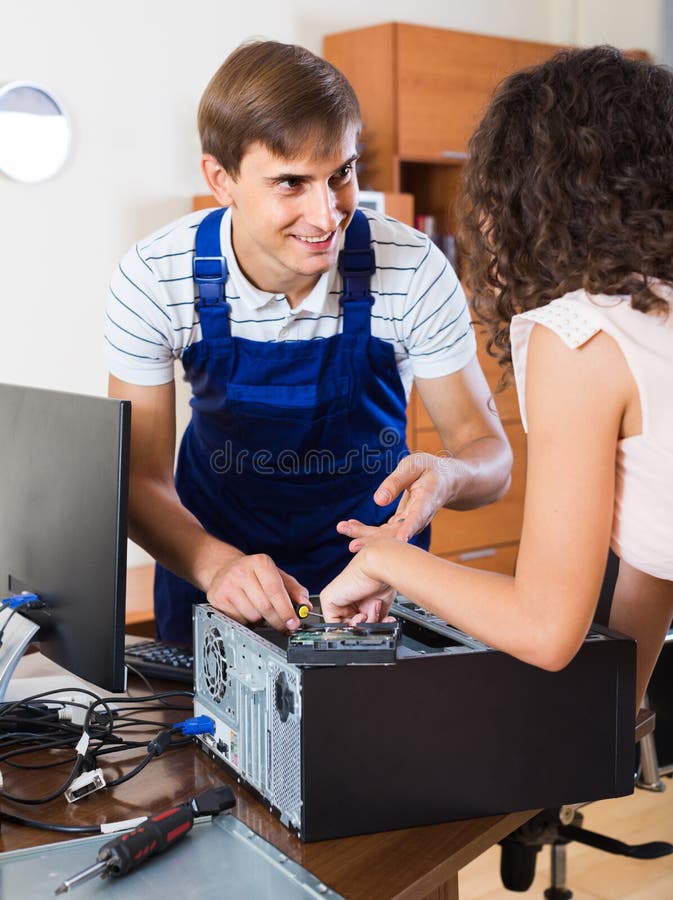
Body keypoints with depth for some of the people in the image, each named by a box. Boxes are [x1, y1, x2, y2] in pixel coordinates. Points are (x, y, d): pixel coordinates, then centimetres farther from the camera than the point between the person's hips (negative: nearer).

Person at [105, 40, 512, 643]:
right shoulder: (154, 281, -18)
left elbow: (490, 456, -12)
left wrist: (447, 477, -37)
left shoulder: (414, 272, -20)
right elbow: (141, 479, -14)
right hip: (209, 550, 1)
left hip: (374, 544, 0)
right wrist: (216, 564, -35)